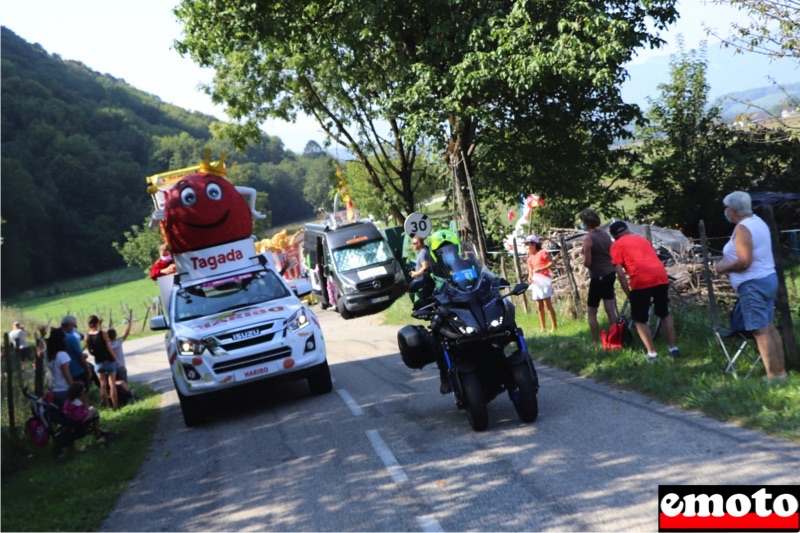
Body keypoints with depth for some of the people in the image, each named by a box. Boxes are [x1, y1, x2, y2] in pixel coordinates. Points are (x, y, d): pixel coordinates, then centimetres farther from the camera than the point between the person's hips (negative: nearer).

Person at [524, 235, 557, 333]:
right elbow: (530, 271, 14)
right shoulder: (530, 258, 15)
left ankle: (554, 326, -7)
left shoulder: (542, 253, -5)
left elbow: (552, 263, -13)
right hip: (536, 283, 7)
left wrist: (541, 269, -23)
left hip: (544, 281, -7)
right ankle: (542, 328, 11)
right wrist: (530, 277, -9)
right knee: (539, 307, 7)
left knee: (548, 305, -9)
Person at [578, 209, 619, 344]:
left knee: (591, 312, 3)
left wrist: (584, 260, 2)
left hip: (599, 276, -7)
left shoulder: (588, 238, -15)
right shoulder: (605, 235, 8)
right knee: (610, 310, 11)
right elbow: (612, 255, 13)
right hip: (611, 273, 8)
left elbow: (587, 263, -17)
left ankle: (596, 342, 2)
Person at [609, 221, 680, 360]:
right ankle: (673, 349, 21)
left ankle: (652, 353, 6)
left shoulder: (616, 245, 9)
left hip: (641, 281, -5)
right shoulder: (642, 239, 26)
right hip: (661, 277, 5)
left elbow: (621, 274, -2)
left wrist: (629, 294, 6)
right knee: (664, 314, 23)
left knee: (639, 320, 11)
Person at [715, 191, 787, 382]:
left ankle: (774, 376, -6)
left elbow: (744, 262, -24)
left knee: (760, 331, -7)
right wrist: (729, 263, 18)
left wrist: (724, 267, -9)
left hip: (753, 285, -10)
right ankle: (780, 371, 16)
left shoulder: (742, 228, -17)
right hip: (768, 279, 10)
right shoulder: (758, 221, 14)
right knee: (769, 327, 13)